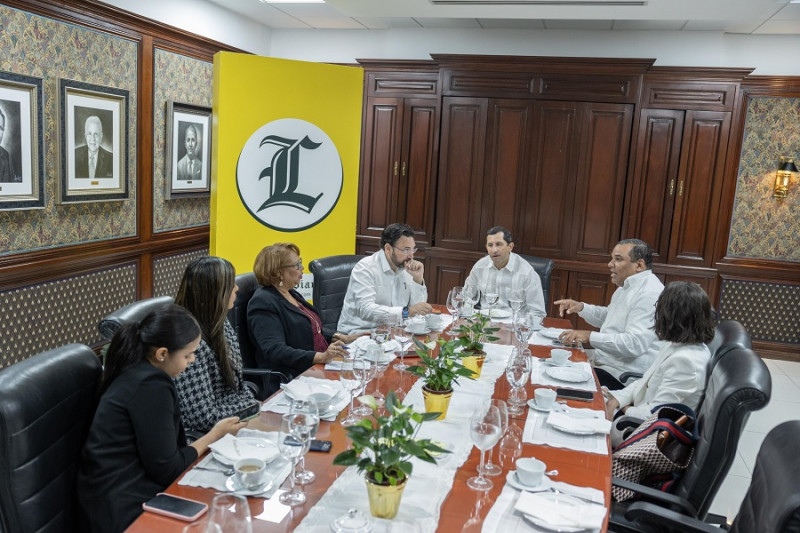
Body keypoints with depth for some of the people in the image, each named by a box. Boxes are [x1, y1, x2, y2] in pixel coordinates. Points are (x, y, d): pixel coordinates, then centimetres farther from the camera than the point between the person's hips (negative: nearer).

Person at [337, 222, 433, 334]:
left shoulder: (405, 268, 6)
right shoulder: (365, 268, -14)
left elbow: (417, 307, 4)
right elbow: (365, 309, -29)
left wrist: (418, 279, -11)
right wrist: (406, 312, -37)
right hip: (360, 332, -7)